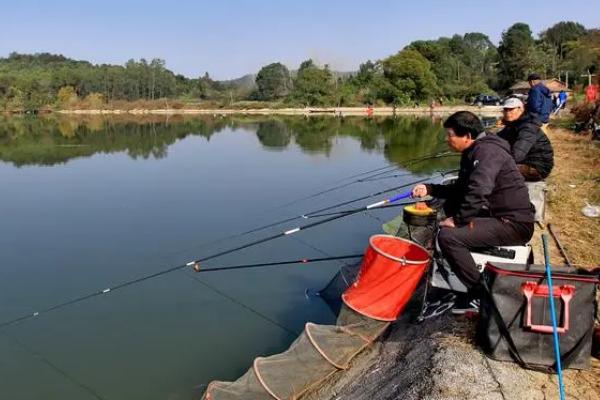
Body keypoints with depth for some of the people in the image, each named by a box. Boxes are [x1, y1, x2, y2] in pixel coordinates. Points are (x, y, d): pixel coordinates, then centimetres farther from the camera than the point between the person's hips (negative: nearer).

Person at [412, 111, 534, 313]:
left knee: (448, 236, -25)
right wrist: (430, 189, 14)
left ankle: (480, 295, -12)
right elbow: (460, 189, 24)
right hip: (498, 216, 11)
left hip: (514, 224, -11)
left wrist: (458, 220, -21)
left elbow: (478, 192, -31)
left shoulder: (487, 151, -17)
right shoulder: (473, 153, 14)